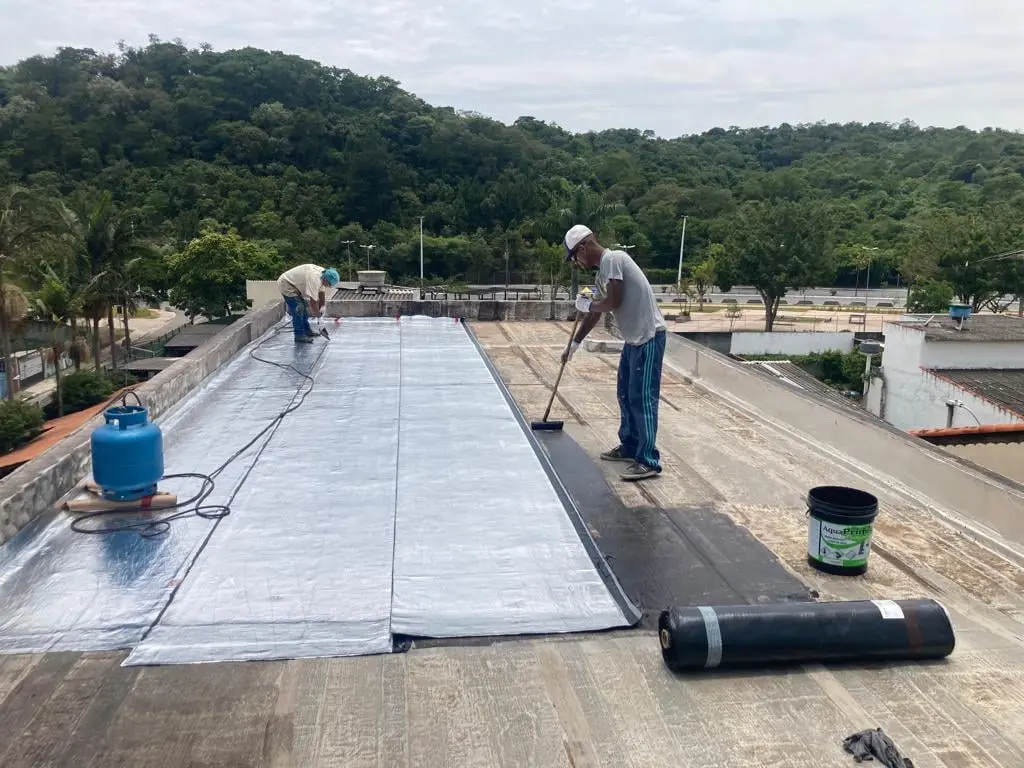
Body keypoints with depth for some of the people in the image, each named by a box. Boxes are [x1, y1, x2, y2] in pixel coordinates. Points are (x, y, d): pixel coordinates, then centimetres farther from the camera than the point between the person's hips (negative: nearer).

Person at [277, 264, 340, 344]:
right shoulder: (314, 280, -35)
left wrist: (321, 308, 5)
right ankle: (299, 336, -11)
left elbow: (321, 293, 3)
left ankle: (307, 331, 27)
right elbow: (313, 301, -33)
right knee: (298, 309, -15)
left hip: (294, 285, 10)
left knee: (304, 307, 16)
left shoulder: (322, 273, -6)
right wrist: (319, 316, -22)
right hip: (286, 284, -10)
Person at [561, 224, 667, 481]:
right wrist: (574, 344, 30)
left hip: (649, 337, -10)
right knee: (626, 395, 17)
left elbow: (614, 302, -23)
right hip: (634, 338, 10)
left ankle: (649, 461, -5)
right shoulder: (603, 272, 16)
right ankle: (629, 446, 29)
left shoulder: (613, 259, -14)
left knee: (642, 399, -9)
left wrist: (587, 305, -3)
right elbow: (595, 314, 24)